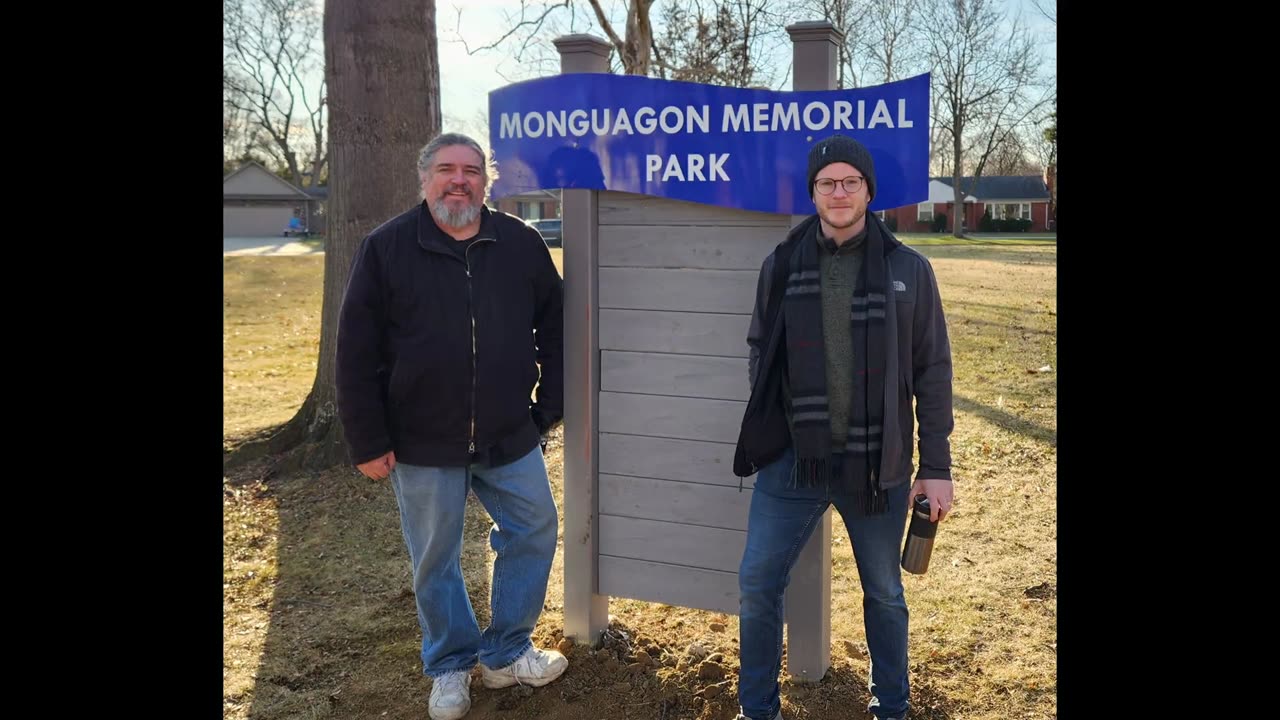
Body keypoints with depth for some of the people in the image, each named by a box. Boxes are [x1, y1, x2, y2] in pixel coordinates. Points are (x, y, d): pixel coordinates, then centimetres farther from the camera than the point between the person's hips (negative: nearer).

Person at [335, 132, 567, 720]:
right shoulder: (385, 248, -6)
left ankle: (506, 653, 30)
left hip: (510, 437, 3)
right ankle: (450, 666, 32)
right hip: (422, 444, -2)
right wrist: (368, 442, -8)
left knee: (535, 532, 9)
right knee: (434, 561, 10)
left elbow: (553, 327, 10)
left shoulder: (522, 244, 1)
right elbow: (357, 354, -6)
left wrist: (551, 403, 6)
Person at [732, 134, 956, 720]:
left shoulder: (908, 270, -3)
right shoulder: (782, 264, 1)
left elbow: (932, 373, -1)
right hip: (793, 460, 1)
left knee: (884, 593, 15)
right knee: (757, 583, 4)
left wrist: (936, 466, -2)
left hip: (877, 464, -1)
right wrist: (771, 426, 1)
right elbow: (760, 353, 11)